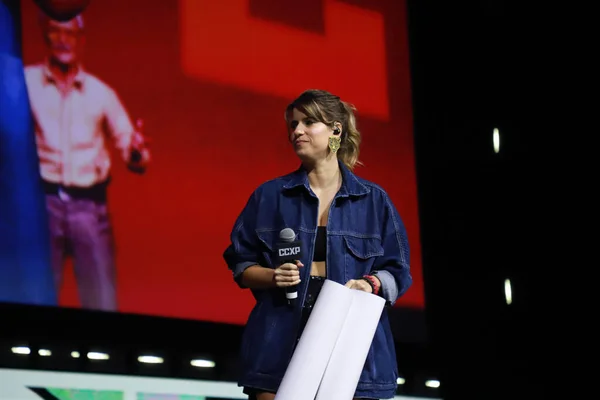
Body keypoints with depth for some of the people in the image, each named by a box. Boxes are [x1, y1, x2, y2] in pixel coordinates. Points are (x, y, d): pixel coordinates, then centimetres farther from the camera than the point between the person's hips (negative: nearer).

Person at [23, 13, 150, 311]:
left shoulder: (101, 93, 8)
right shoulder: (23, 82, 4)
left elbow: (136, 161, 8)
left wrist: (136, 153, -14)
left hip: (89, 206, 2)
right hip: (42, 201, -1)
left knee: (103, 305, 0)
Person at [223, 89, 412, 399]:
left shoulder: (374, 200, 9)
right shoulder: (269, 196, 10)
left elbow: (397, 272, 10)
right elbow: (241, 264, 11)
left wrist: (371, 285, -12)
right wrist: (272, 277, -9)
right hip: (280, 343, 0)